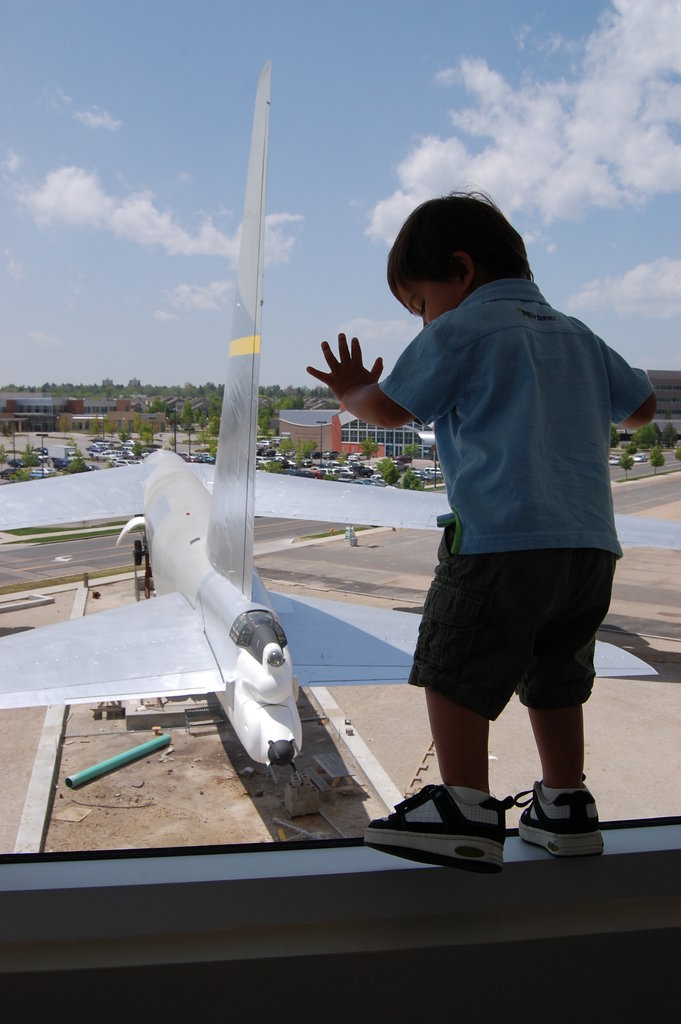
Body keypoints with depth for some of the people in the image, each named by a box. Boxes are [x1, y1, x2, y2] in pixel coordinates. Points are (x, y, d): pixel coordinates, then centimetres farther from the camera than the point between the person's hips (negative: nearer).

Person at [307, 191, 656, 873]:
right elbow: (641, 406, 31)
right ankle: (565, 806, 24)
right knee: (554, 680, 18)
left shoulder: (461, 331, 2)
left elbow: (389, 409, 4)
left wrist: (351, 391, 25)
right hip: (592, 542, 8)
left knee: (453, 671, 0)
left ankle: (466, 810, -3)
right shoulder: (578, 336, 23)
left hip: (500, 536, -8)